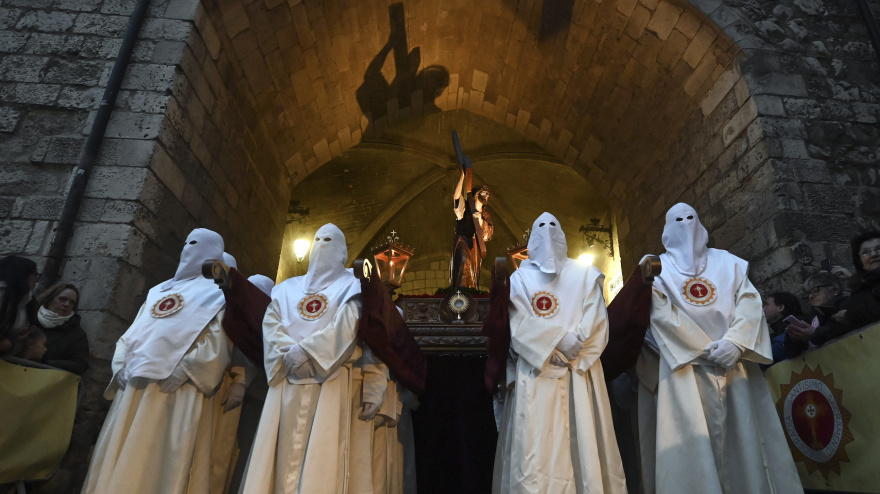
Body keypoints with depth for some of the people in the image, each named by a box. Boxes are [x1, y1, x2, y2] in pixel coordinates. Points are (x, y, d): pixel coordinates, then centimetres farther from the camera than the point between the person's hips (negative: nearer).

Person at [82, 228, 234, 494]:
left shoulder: (216, 292, 3)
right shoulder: (159, 290, 25)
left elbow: (218, 340, -10)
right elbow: (133, 333, 22)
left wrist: (185, 370, -17)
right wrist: (122, 366, 7)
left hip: (177, 388, -7)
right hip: (137, 385, 7)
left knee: (163, 458, -7)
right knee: (120, 456, 7)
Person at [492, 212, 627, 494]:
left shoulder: (584, 274, 15)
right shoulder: (521, 277, 10)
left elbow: (596, 319, 3)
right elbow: (518, 323, -3)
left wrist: (576, 342, -14)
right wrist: (559, 339, -13)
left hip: (579, 370, 1)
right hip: (536, 372, -1)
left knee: (583, 438, 1)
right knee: (536, 443, -5)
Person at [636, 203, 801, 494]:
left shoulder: (726, 261, 18)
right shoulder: (657, 267, 10)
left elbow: (750, 301, 5)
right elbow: (661, 314, -3)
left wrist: (735, 342, -13)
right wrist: (702, 349, -11)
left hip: (733, 360, 3)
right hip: (685, 363, -2)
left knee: (744, 431, 1)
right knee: (693, 440, -7)